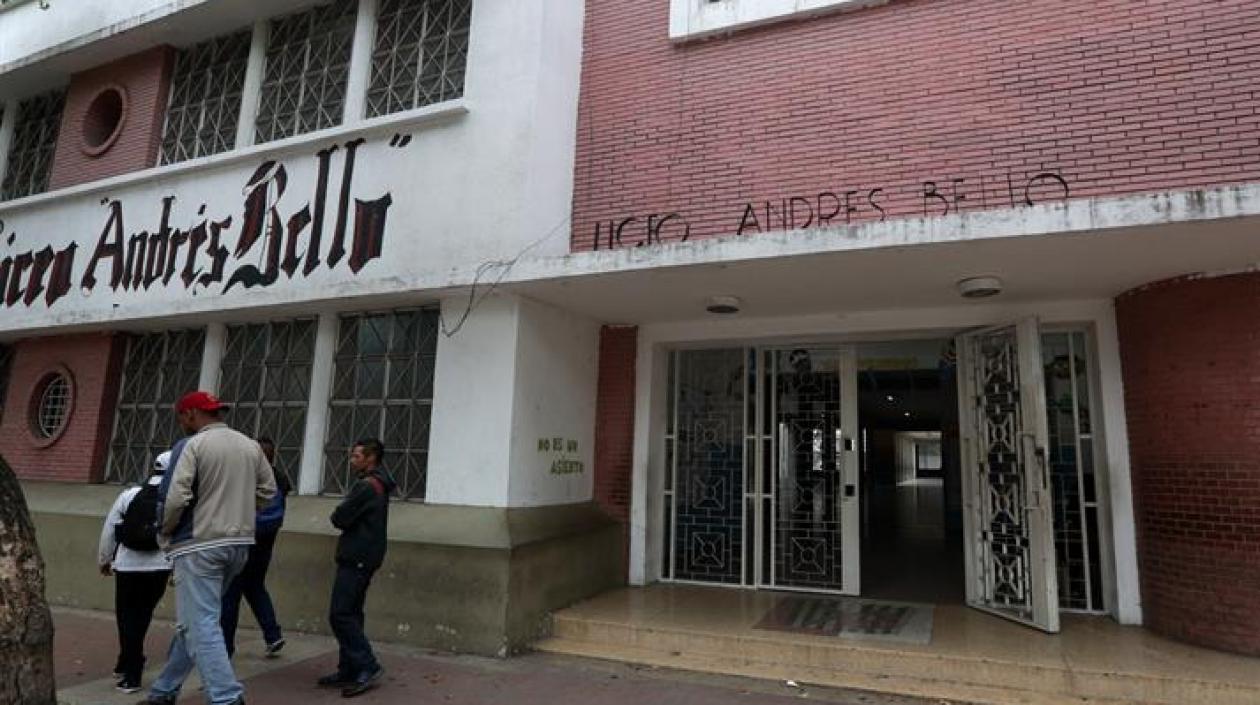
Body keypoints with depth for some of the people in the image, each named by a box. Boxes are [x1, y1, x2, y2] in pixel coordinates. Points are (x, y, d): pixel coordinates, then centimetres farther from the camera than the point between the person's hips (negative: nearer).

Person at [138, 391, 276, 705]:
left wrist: (165, 531, 1)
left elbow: (175, 498, -17)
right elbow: (268, 491, 10)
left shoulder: (191, 445, -10)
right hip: (239, 544, 7)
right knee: (193, 620, 20)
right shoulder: (251, 445, 8)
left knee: (201, 625, -3)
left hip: (199, 546, -7)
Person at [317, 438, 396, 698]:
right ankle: (348, 671, 17)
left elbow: (339, 519, -16)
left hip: (356, 559, -10)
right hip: (361, 558, 10)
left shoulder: (367, 486, -16)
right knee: (350, 614, 12)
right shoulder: (378, 485, 16)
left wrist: (338, 514, 4)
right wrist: (344, 517, 0)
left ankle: (368, 668, -6)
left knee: (340, 615, -8)